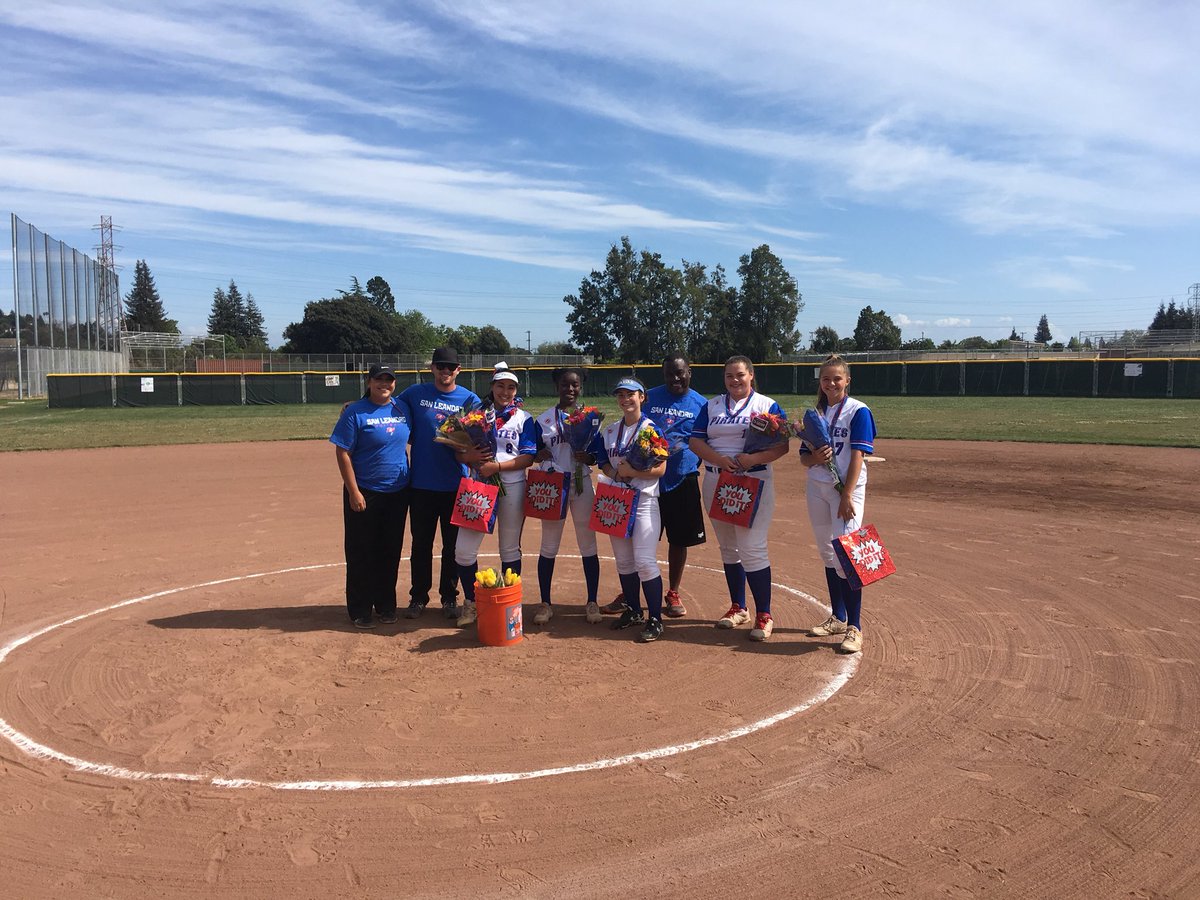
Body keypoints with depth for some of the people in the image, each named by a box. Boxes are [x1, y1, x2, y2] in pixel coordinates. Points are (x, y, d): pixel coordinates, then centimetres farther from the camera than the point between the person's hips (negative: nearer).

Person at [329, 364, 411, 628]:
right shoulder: (355, 413, -9)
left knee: (391, 552, 12)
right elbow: (342, 453, -11)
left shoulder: (402, 409, 6)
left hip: (398, 493, 5)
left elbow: (408, 441, 16)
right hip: (365, 494, -5)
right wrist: (353, 492, -16)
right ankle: (360, 610, 16)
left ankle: (386, 605, 26)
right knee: (362, 553, 4)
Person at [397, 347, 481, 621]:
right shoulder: (415, 393, 3)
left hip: (455, 484, 0)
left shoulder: (469, 399, 0)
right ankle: (418, 597, 23)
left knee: (453, 545, 9)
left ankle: (449, 597, 22)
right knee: (420, 544, 10)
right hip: (421, 484, 1)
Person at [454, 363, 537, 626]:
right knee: (464, 550, -4)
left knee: (510, 550, 9)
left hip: (512, 487, -1)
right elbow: (459, 453, 7)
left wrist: (497, 466, -19)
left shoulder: (524, 418, 3)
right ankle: (471, 602, 15)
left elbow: (528, 458, -7)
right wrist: (470, 456, -16)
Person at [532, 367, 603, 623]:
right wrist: (539, 455, -16)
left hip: (582, 486, 0)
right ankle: (546, 603, 17)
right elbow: (534, 455, 6)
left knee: (588, 545, 5)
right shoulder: (543, 419, 4)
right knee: (549, 547, 6)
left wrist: (587, 458, -18)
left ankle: (592, 602, 15)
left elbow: (598, 456, 4)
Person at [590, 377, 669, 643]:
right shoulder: (609, 431, 11)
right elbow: (603, 462, 14)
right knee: (623, 561, 12)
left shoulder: (652, 428, -7)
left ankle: (655, 620, -2)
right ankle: (633, 611, 27)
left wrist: (631, 471, -19)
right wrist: (616, 473, -7)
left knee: (644, 561, -11)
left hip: (644, 501, -6)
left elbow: (660, 469, -11)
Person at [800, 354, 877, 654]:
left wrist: (847, 496, -20)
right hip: (817, 488, 6)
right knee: (827, 553, 12)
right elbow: (803, 457, 10)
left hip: (847, 488, -6)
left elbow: (857, 457, -13)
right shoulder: (815, 413, 11)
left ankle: (854, 627, -6)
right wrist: (814, 458, -13)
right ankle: (838, 617, 24)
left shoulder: (858, 411, -6)